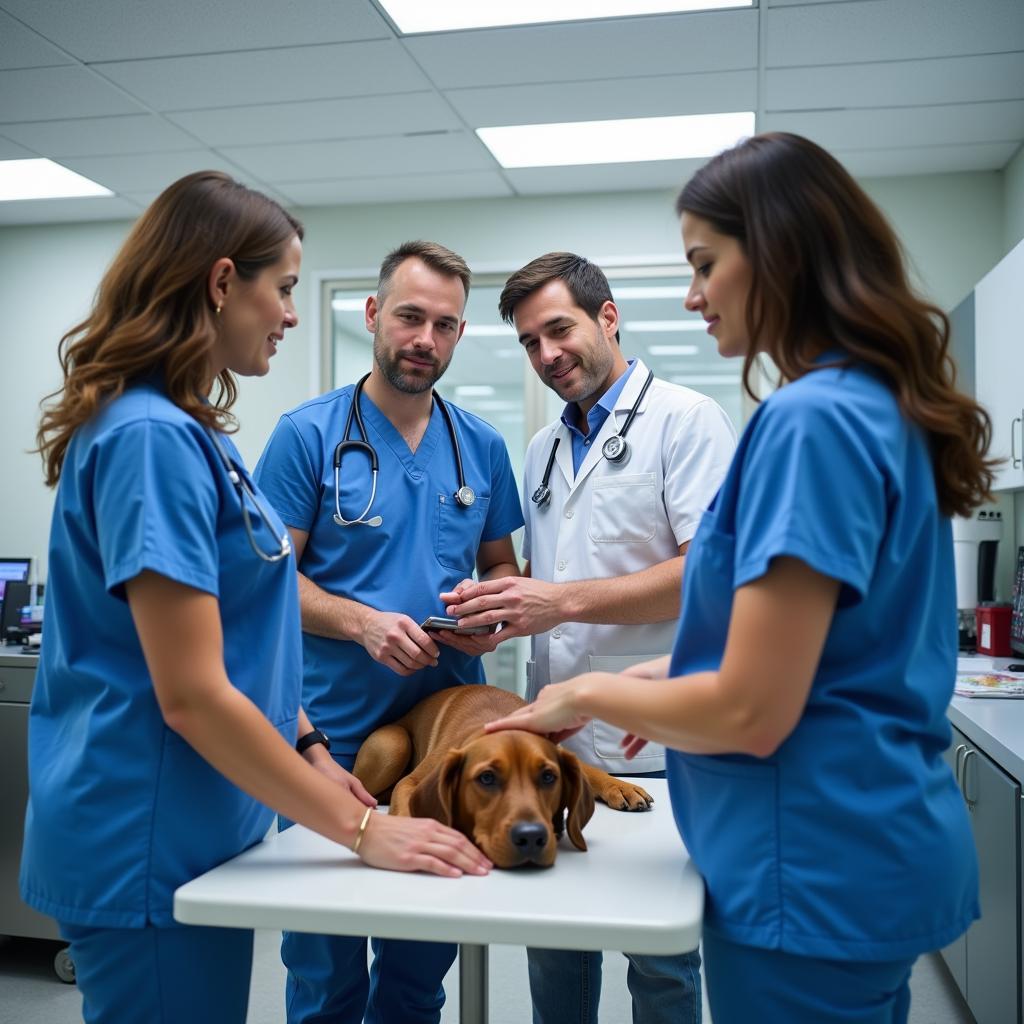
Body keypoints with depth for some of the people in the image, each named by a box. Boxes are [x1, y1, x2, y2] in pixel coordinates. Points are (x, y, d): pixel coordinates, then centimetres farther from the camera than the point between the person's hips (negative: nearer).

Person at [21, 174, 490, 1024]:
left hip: (190, 830, 9)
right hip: (151, 848, -9)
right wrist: (360, 830, -18)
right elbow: (191, 696, -24)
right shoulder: (153, 437, -21)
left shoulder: (188, 430, 8)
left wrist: (310, 759, 14)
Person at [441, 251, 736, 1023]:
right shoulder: (543, 451, 16)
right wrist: (500, 613, -1)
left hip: (651, 751, -6)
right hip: (553, 738, 6)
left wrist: (565, 601, -21)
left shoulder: (686, 420, -6)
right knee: (553, 950, 17)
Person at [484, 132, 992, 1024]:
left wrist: (592, 694, -8)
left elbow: (752, 712, -23)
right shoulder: (884, 408, 8)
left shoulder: (811, 419, -22)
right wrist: (682, 676, 11)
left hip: (816, 866, -9)